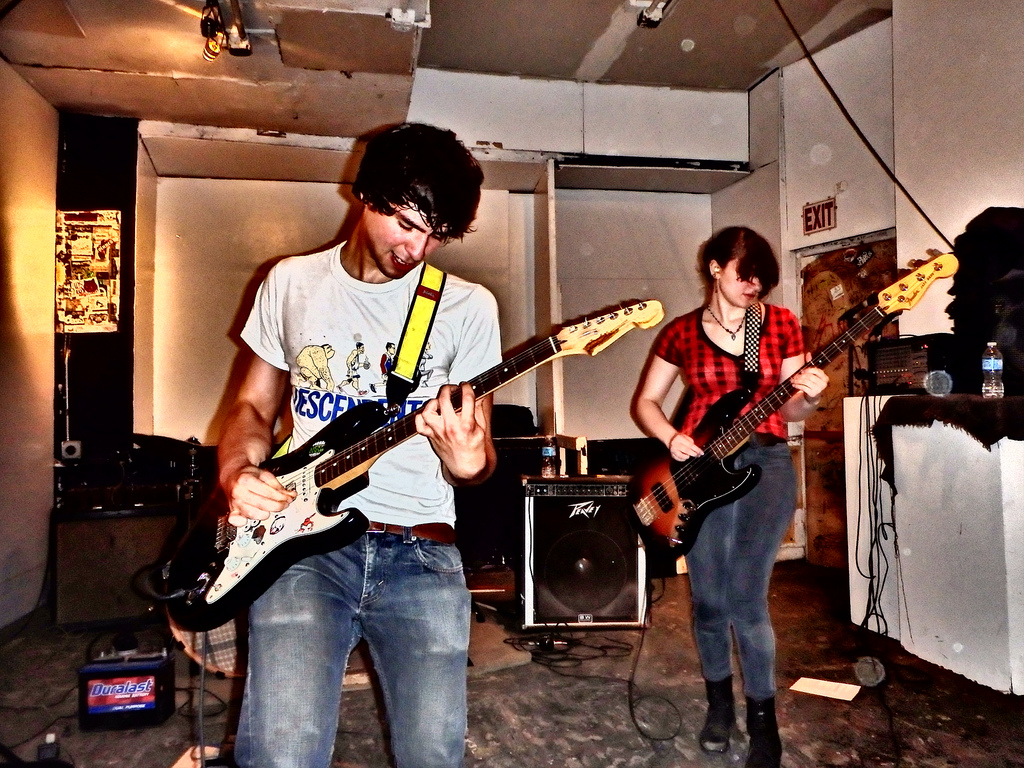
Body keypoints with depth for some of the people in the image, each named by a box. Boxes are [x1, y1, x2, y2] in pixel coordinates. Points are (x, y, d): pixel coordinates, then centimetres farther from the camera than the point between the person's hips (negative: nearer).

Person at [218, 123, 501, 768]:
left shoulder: (468, 307, 3)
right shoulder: (291, 283, 9)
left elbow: (479, 447, 5)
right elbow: (254, 405, 17)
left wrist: (468, 462, -19)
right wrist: (238, 474, -3)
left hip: (421, 549, 0)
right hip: (303, 539, 1)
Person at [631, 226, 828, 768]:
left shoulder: (781, 323, 4)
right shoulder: (681, 332, 4)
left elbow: (788, 409, 4)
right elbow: (645, 401, 8)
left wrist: (807, 397, -18)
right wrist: (671, 438, -10)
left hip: (765, 462, -1)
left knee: (745, 597, -11)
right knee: (709, 600, 6)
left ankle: (763, 718, 12)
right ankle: (719, 700, 33)